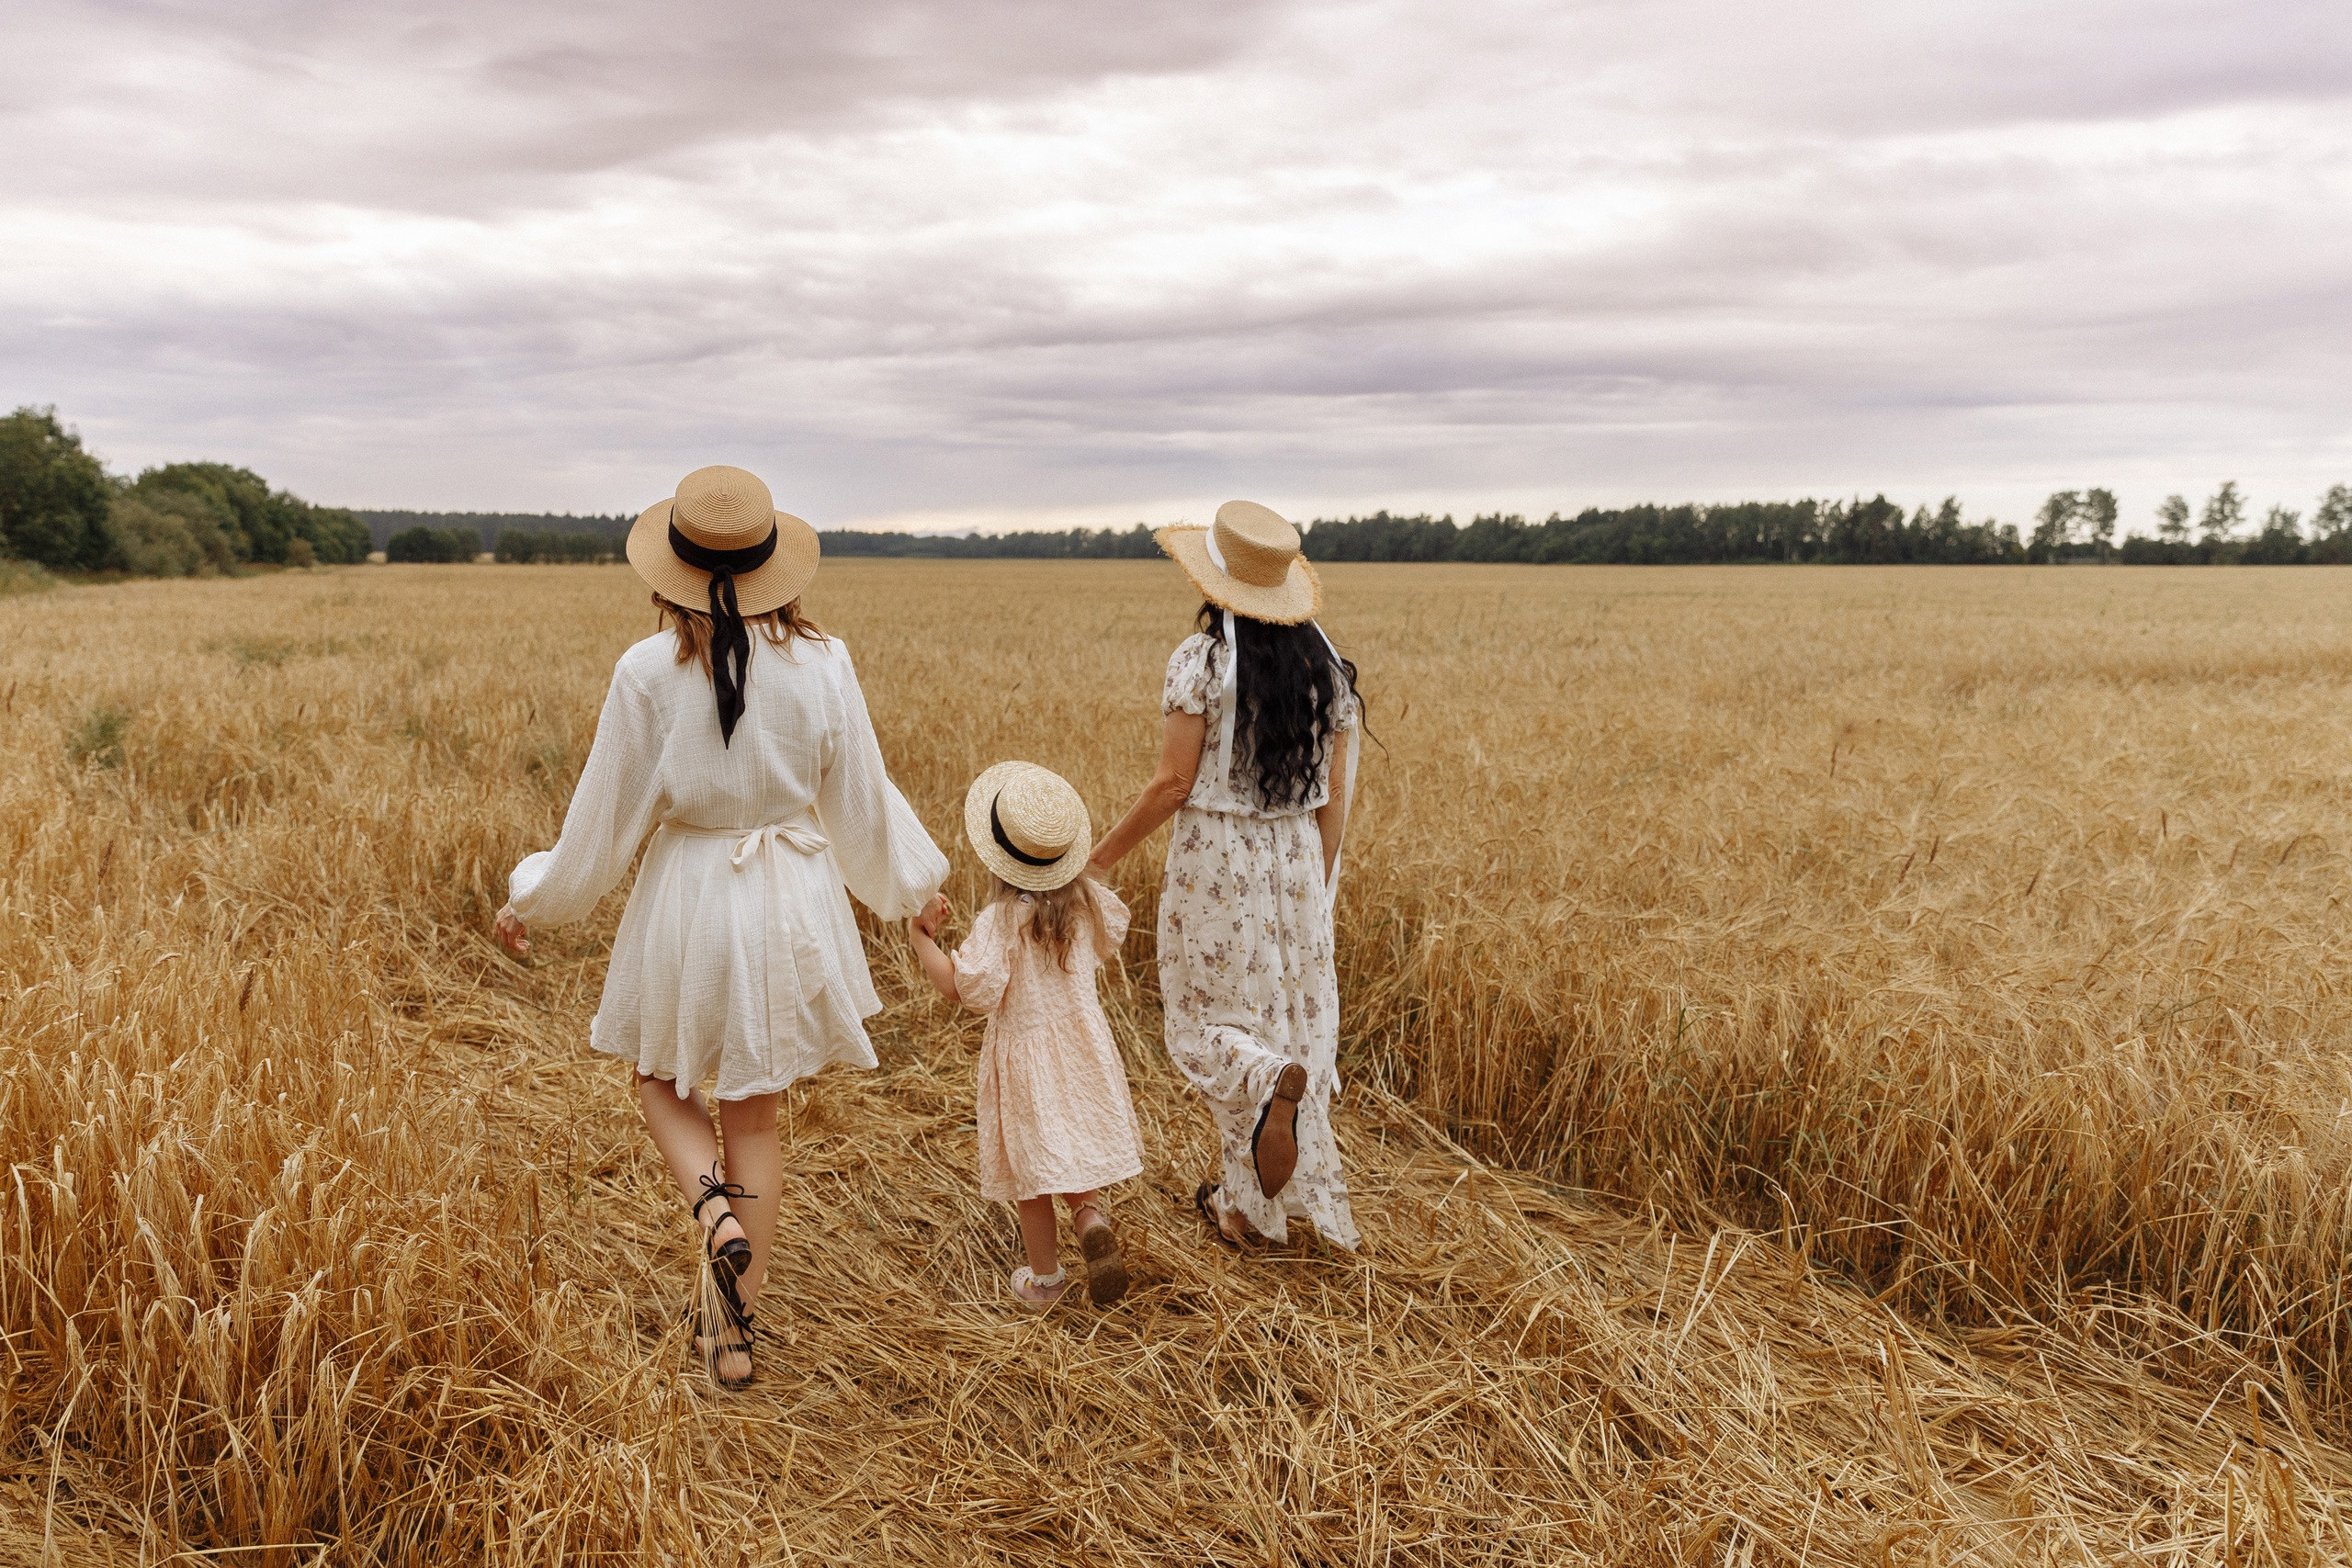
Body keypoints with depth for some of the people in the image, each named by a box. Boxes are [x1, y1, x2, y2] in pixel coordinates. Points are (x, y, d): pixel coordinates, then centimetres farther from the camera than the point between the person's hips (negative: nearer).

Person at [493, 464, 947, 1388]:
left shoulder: (648, 671, -14)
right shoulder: (822, 665, -10)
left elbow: (603, 819, -7)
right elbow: (863, 803, -1)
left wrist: (530, 902, 11)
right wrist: (910, 884, 18)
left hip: (688, 897, -2)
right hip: (792, 899, 2)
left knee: (662, 1080, 24)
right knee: (754, 1115, 16)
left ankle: (714, 1208, -6)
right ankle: (733, 1336, 23)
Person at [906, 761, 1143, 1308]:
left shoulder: (1001, 920, -25)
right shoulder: (1087, 899, -8)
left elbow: (965, 987, -27)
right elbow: (1112, 934, 14)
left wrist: (922, 936, -16)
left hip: (1023, 1049, -5)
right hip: (1083, 1042, 5)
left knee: (1030, 1164, 9)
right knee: (1074, 1140, 24)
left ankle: (1044, 1277, 20)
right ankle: (1090, 1214, -2)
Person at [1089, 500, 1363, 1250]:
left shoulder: (1201, 660, -13)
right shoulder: (1324, 666, 3)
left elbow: (1174, 783, -14)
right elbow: (1334, 794, 5)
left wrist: (1105, 853, -1)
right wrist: (1316, 888, 16)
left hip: (1214, 857, -5)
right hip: (1294, 858, 5)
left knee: (1204, 1017, 11)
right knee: (1290, 1009, 14)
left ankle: (1274, 1081, -23)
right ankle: (1246, 1202, 21)